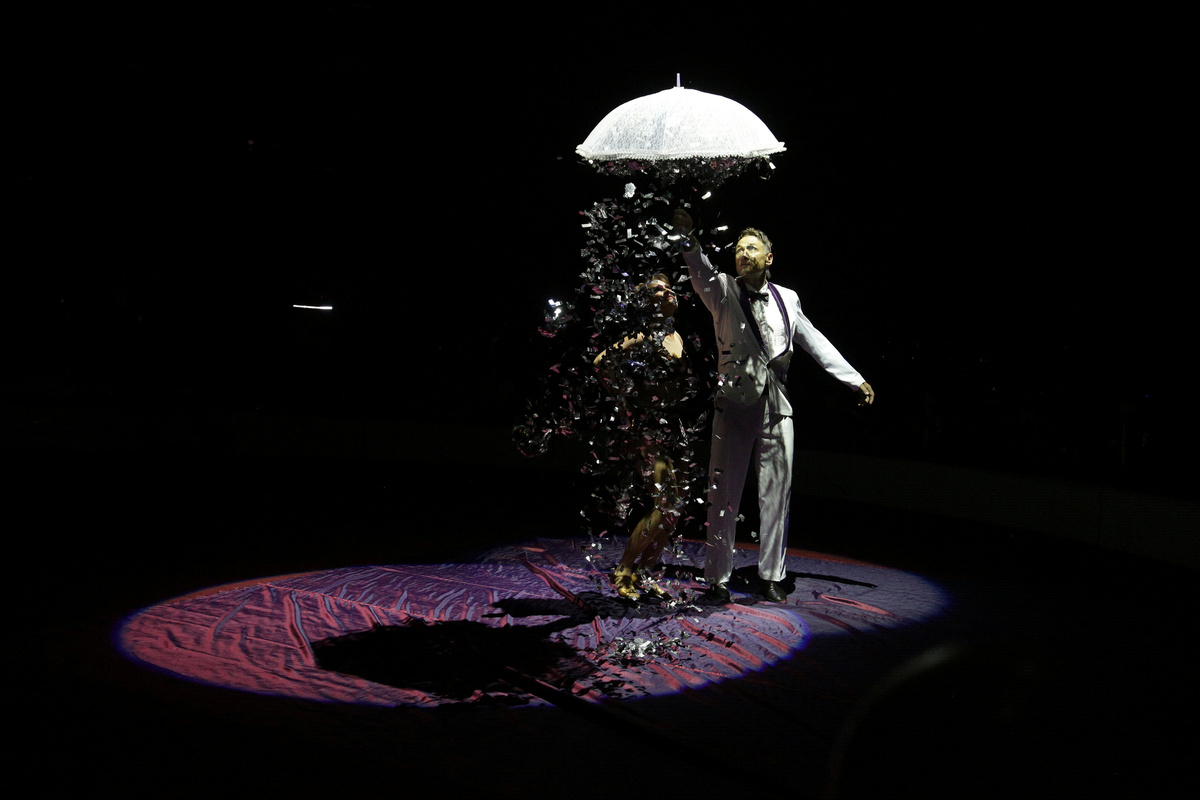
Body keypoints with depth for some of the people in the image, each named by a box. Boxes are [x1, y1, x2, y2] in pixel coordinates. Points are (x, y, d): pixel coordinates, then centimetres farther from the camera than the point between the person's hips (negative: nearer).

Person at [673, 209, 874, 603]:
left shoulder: (787, 299, 12)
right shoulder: (723, 292, 3)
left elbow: (816, 343, 18)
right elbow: (701, 271, -18)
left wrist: (855, 379, 18)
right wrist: (686, 238, -38)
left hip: (776, 408, 3)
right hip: (734, 405, -3)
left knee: (776, 494, 6)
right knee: (724, 495, -1)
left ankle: (771, 576, 18)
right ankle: (717, 578, 9)